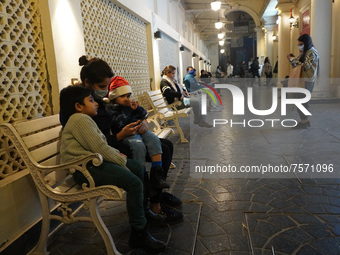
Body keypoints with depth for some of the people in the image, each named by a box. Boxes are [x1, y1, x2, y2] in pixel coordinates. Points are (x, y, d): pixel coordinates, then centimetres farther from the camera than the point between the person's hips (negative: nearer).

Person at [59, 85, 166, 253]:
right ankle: (139, 234, -12)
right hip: (85, 168, -11)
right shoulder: (80, 119, -12)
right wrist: (122, 160, -9)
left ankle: (143, 212, 23)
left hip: (94, 162, 11)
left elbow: (101, 146, 23)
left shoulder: (83, 119, 23)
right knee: (133, 182, -23)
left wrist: (117, 154, 7)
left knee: (137, 168, 12)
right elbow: (99, 147, -19)